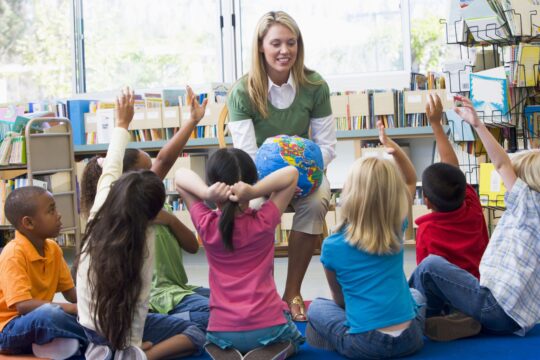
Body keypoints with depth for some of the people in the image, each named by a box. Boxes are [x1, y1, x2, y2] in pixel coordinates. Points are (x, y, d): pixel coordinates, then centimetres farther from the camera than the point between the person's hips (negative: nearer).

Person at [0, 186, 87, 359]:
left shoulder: (53, 248, 3)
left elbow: (71, 292, 8)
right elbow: (24, 306, -30)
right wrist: (78, 308, -32)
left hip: (40, 323, 8)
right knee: (48, 315, -37)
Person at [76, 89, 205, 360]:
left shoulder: (99, 214, -9)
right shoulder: (144, 236, -19)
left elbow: (110, 169, 5)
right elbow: (140, 298, -19)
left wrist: (122, 123, 15)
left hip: (90, 326, 6)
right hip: (124, 325, -6)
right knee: (196, 334, 4)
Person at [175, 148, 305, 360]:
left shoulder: (206, 225, -8)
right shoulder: (264, 222, -11)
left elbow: (180, 176, 1)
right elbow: (291, 173, -5)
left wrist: (206, 193, -19)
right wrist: (254, 192, -21)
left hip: (222, 332, 1)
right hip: (269, 327, -1)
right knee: (293, 338, 36)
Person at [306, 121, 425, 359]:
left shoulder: (332, 246, -8)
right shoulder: (395, 230, 0)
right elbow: (411, 181, 17)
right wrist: (395, 150, 3)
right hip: (409, 340, 3)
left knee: (316, 307, 22)